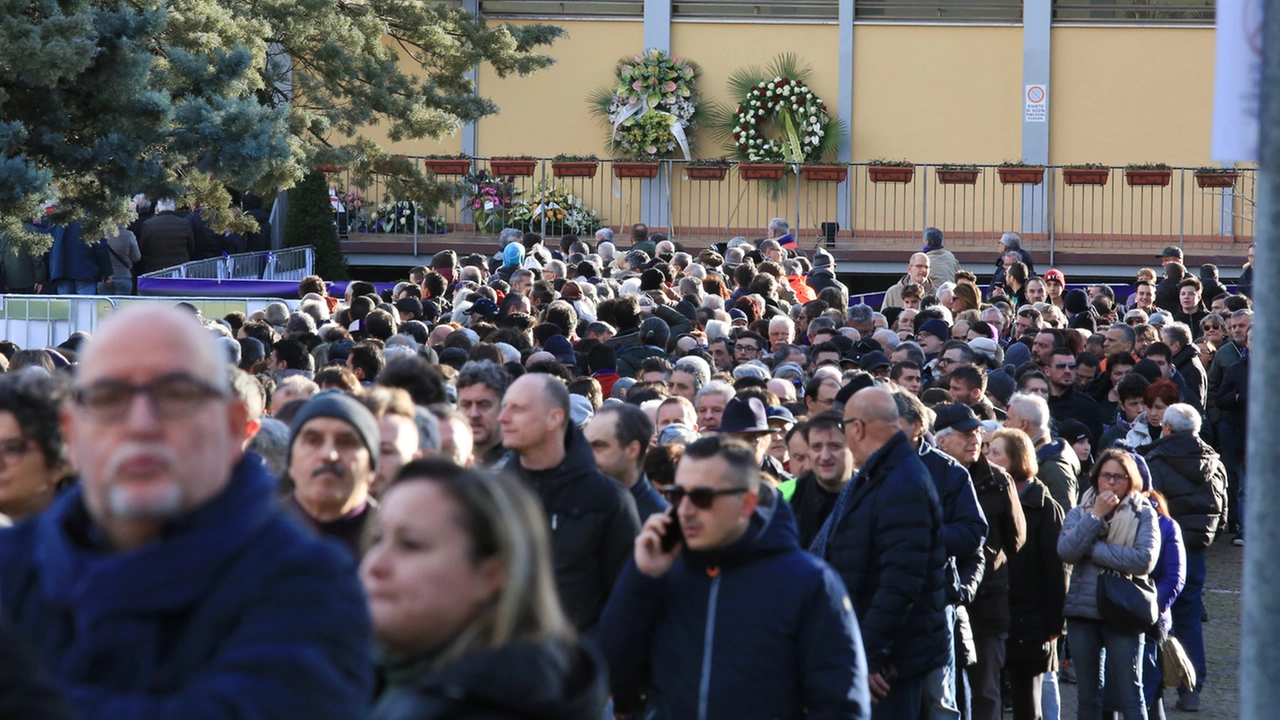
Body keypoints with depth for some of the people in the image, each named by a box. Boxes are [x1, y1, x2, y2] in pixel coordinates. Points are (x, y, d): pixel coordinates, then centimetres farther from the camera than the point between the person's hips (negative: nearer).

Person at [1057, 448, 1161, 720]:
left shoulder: (1143, 514, 0)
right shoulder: (1080, 513, 9)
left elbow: (1145, 560, -16)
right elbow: (1066, 550, -9)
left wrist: (1093, 549, -11)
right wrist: (1096, 516, -13)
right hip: (1082, 611, 3)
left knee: (1129, 695, -3)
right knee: (1088, 697, 11)